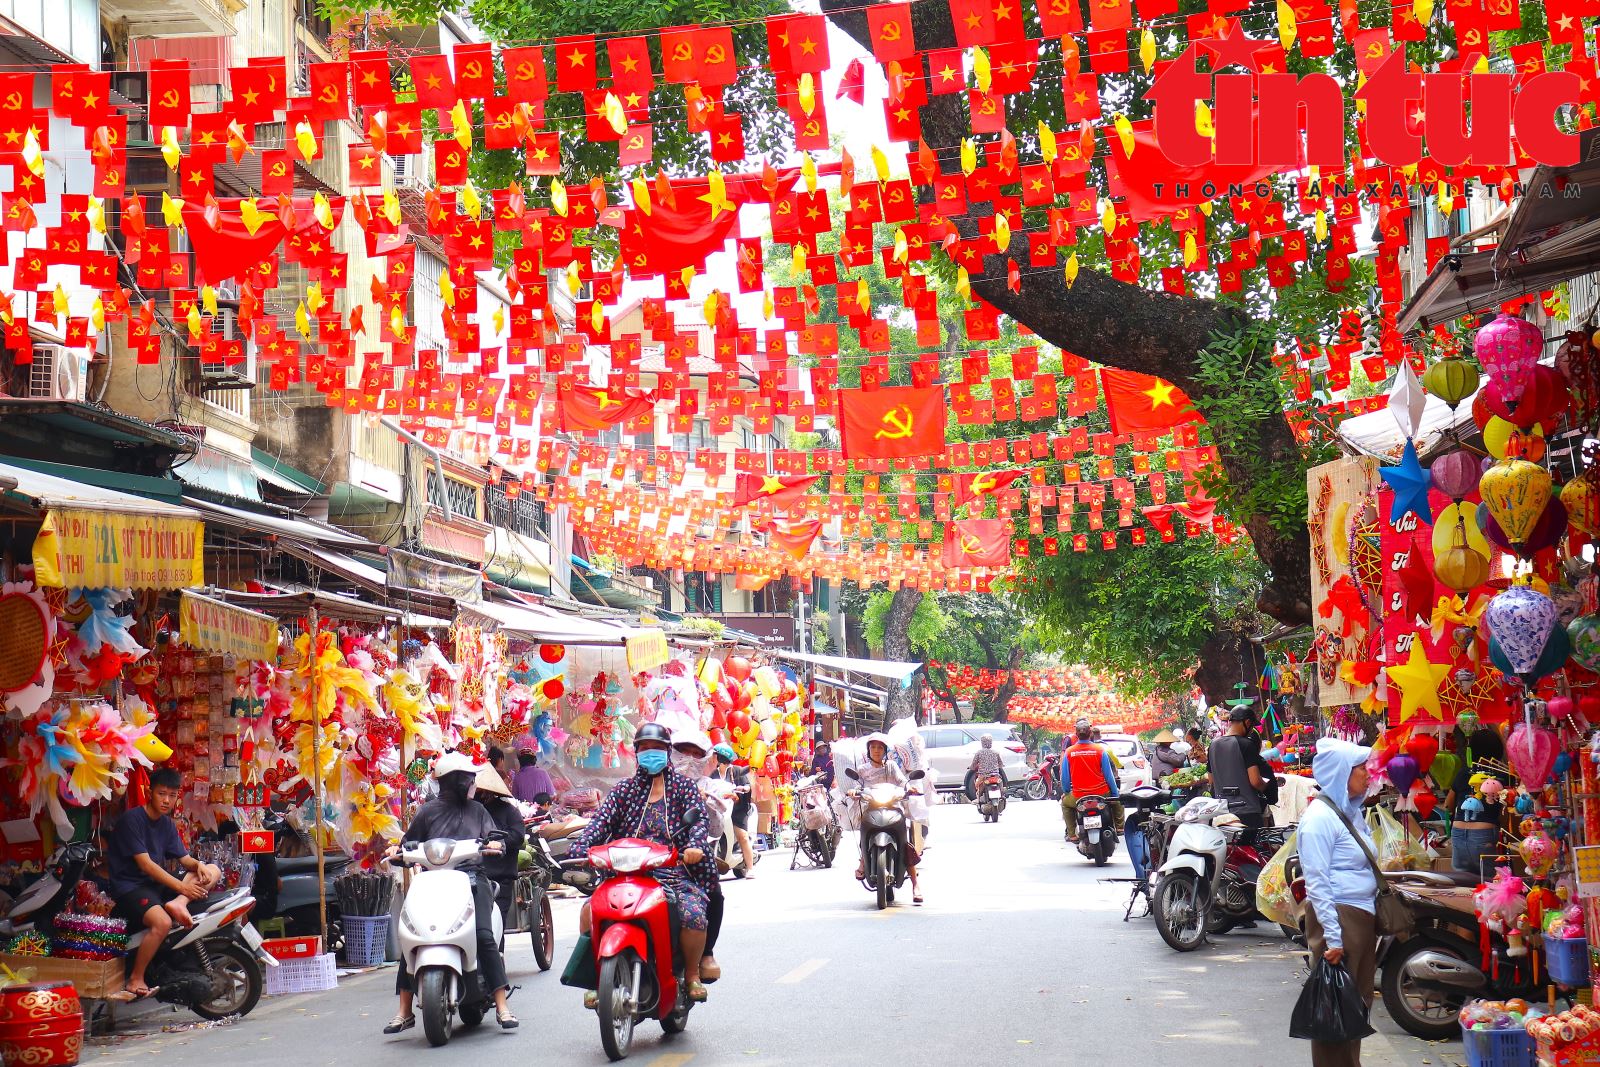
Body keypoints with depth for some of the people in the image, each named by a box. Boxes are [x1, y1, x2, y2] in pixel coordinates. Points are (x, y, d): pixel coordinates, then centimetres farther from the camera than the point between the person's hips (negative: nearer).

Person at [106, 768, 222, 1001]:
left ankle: (178, 904, -26)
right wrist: (182, 887, -22)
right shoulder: (132, 818, -11)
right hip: (130, 886, -8)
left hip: (157, 883, 8)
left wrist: (198, 865, -12)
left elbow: (183, 859, 14)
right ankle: (135, 980, -23)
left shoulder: (167, 824, 14)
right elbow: (145, 864, -18)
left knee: (213, 870, -2)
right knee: (162, 923, -36)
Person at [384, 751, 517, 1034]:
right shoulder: (428, 811, 14)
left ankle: (502, 1007, -16)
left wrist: (494, 844, -9)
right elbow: (410, 844, 15)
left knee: (484, 936, -22)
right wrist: (397, 850, -5)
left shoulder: (476, 810, 20)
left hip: (472, 879, 1)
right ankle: (405, 1012, -10)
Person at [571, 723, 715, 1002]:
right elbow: (601, 821, 4)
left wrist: (695, 845, -26)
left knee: (693, 914, -31)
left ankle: (692, 973, -4)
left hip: (675, 873, -2)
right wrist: (579, 848, -16)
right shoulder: (624, 789, 17)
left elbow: (698, 818, -3)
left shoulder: (683, 786, 13)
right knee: (589, 911, -23)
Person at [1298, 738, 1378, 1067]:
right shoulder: (1321, 817, -14)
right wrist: (1332, 937, -21)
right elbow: (1316, 883, -18)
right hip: (1337, 917, -9)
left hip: (1362, 918, 9)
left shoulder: (1352, 812, 14)